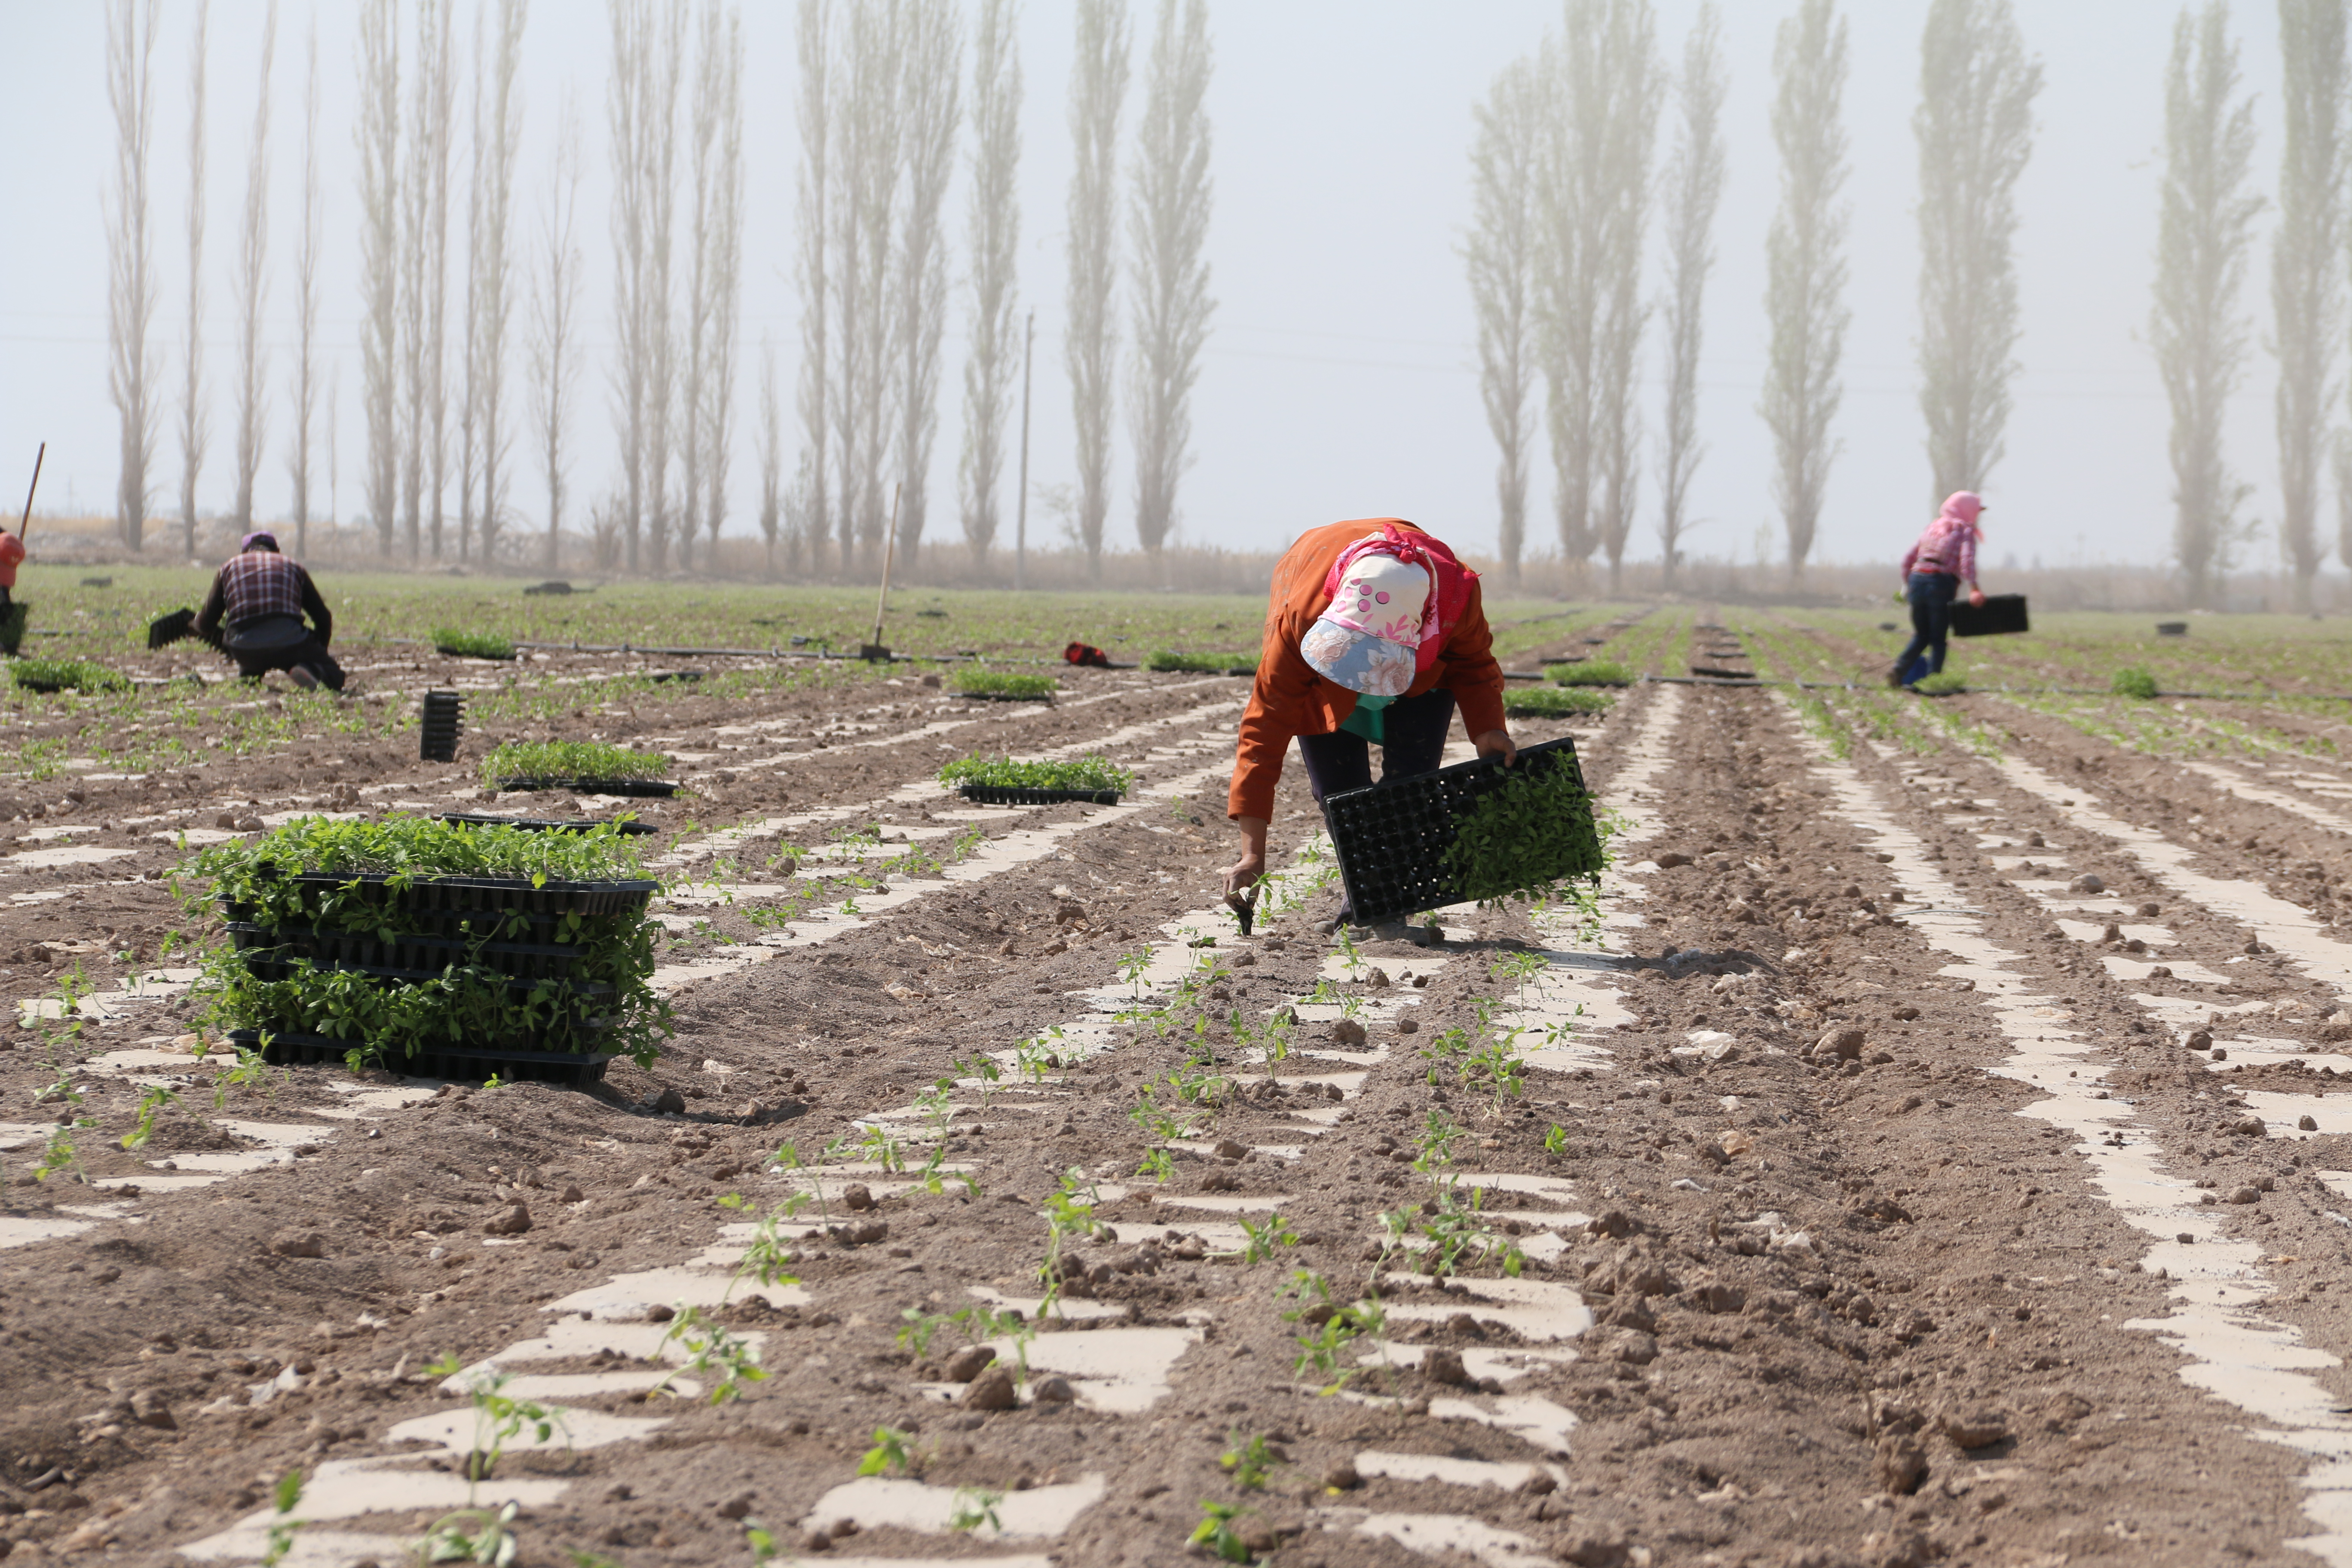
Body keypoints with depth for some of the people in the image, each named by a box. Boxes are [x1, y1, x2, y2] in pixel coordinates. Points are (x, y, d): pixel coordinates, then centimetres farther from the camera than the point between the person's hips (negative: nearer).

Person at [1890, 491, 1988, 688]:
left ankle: (1899, 670, -4)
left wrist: (1907, 584, 27)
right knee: (1938, 639, 4)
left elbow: (1908, 559, 19)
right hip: (1942, 583, -5)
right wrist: (1974, 588, -25)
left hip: (1917, 578, 5)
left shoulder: (1931, 528, 20)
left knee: (1921, 636, 15)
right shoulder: (1965, 531, 3)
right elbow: (1967, 560, -15)